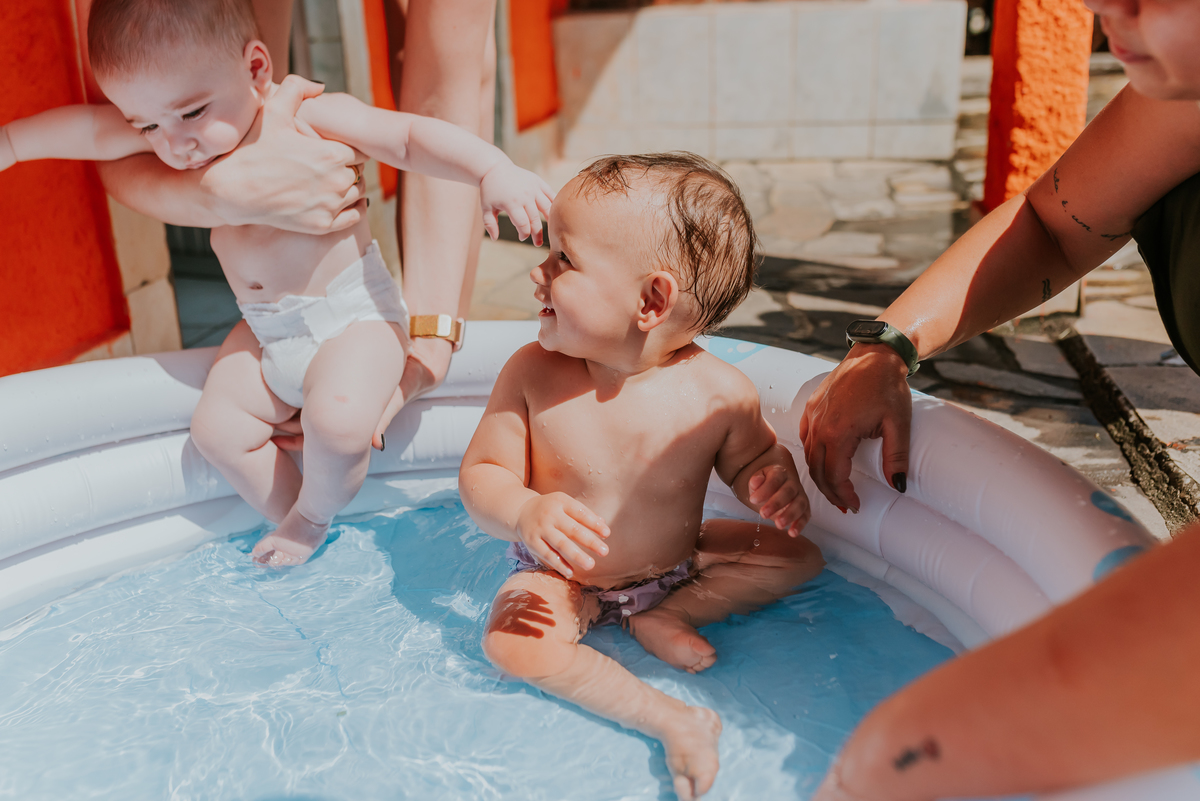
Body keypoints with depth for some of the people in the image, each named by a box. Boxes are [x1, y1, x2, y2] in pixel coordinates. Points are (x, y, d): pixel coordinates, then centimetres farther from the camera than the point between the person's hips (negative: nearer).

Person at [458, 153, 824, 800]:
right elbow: (481, 472, -17)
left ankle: (666, 615, -8)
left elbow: (751, 461, -3)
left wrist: (779, 487, -28)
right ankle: (668, 720, -21)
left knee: (796, 557, -3)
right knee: (510, 642, -29)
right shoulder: (533, 373, -21)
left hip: (674, 563, 2)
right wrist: (524, 514, -40)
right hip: (564, 577, -1)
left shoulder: (719, 394, -22)